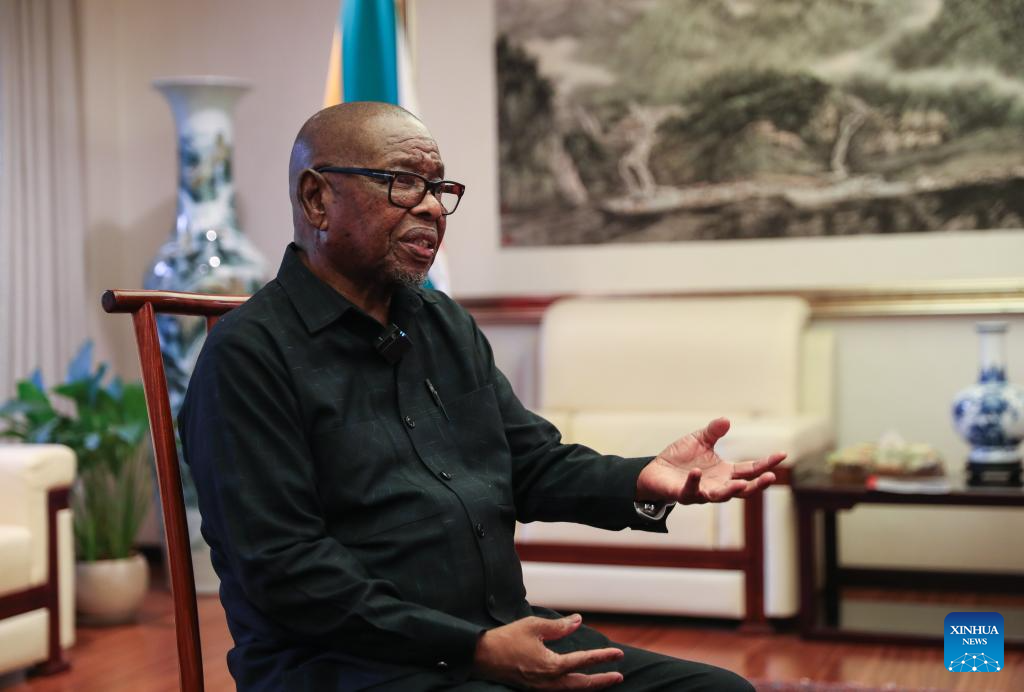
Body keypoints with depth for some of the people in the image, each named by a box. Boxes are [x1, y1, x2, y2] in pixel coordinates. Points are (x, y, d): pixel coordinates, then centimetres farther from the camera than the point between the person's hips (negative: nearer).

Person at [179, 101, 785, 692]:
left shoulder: (449, 325, 18)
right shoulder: (248, 355, -8)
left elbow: (536, 464, 17)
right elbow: (282, 569, -15)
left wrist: (643, 482, -5)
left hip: (505, 637, 8)